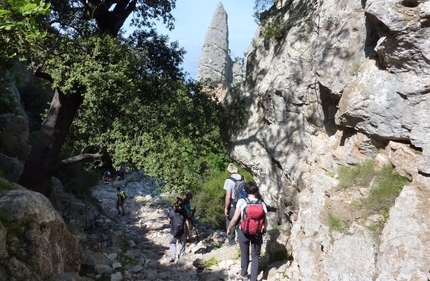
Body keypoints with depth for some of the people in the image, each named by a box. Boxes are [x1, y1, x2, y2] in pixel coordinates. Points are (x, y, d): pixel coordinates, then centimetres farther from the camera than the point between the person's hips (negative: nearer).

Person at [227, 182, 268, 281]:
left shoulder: (242, 201, -14)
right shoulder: (262, 204, -9)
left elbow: (235, 218, -12)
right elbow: (265, 221, -4)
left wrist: (229, 228, 5)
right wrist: (264, 229, 18)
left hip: (243, 232, 0)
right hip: (257, 233, 0)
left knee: (244, 254, 21)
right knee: (255, 256, 15)